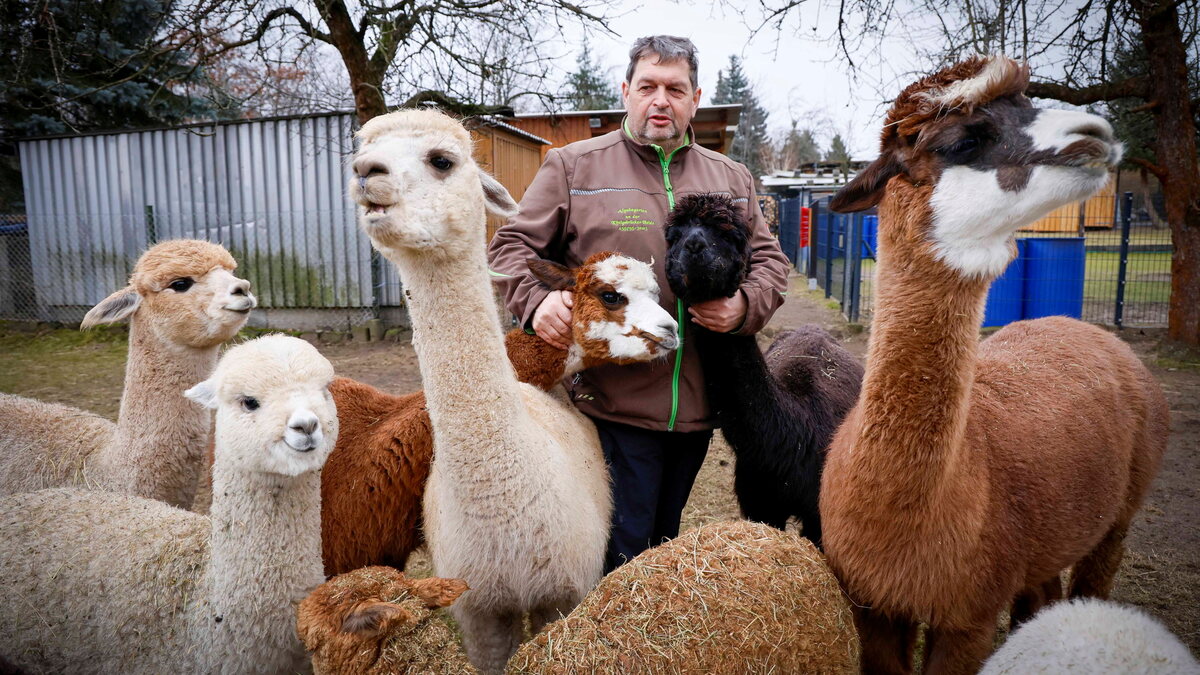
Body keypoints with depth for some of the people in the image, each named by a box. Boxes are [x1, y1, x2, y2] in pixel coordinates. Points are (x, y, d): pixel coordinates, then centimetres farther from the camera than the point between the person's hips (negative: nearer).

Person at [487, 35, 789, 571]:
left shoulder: (731, 179, 13)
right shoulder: (573, 166, 1)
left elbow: (770, 260, 15)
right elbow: (513, 246, 1)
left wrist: (744, 305, -7)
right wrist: (538, 300, -20)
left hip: (698, 404, 5)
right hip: (614, 405, -4)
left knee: (667, 541, 21)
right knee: (621, 552, 0)